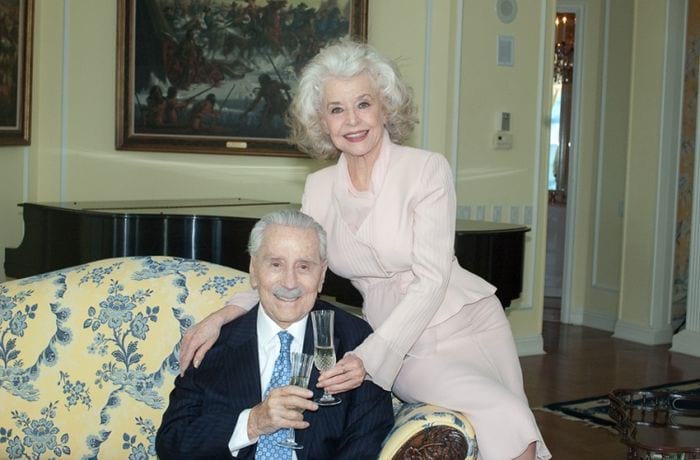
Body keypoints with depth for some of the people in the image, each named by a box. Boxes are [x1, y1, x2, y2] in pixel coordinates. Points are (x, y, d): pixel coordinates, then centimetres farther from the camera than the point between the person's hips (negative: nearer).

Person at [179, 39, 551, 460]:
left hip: (467, 327, -1)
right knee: (504, 419, -23)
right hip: (405, 350, 1)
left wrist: (370, 358, -26)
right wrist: (224, 315, -13)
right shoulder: (320, 188, 3)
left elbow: (431, 279, -16)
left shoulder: (427, 169, -9)